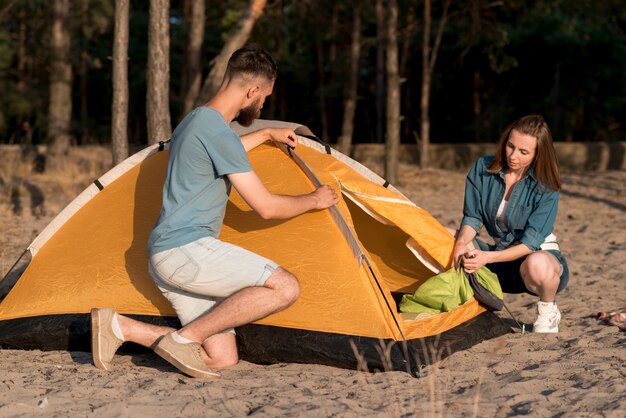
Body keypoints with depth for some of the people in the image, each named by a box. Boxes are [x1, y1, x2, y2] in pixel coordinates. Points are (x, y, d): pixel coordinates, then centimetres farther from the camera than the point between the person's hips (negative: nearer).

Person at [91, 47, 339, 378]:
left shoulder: (195, 121, 16)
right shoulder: (217, 131, -14)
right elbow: (266, 207, -11)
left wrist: (266, 135, 49)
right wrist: (314, 200, 6)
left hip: (163, 257, 10)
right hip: (186, 249, -10)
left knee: (223, 359, 7)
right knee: (285, 288, -20)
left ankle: (117, 325, 5)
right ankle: (184, 339, -15)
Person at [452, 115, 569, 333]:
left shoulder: (545, 188, -18)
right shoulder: (483, 169, -7)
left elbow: (530, 243, -23)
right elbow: (471, 218, -5)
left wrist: (488, 257, -36)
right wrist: (461, 244, -28)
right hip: (498, 258, 4)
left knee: (537, 265, -43)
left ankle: (547, 312, -9)